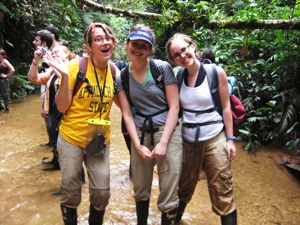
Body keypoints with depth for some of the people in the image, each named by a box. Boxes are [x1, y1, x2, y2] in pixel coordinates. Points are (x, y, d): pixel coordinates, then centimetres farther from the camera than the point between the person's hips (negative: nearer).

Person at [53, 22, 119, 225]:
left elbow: (119, 102, 11)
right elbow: (62, 107, -13)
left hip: (100, 140, 3)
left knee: (102, 192, 11)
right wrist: (65, 76, -26)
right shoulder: (76, 65, -14)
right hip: (71, 139, -3)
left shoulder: (113, 70, -1)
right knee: (71, 192, 13)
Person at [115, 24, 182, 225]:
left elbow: (174, 106, -10)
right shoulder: (121, 76, 2)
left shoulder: (163, 68, -8)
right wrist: (138, 145, -8)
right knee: (140, 191, 17)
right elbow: (127, 114, 1)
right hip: (140, 134, 4)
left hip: (167, 132, -3)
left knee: (168, 196, 2)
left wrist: (163, 142, -15)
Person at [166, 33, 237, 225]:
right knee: (184, 187, 20)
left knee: (222, 193, 1)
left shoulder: (216, 72, -8)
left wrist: (230, 139, -5)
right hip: (188, 139, 3)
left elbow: (226, 107, -4)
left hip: (215, 138, -3)